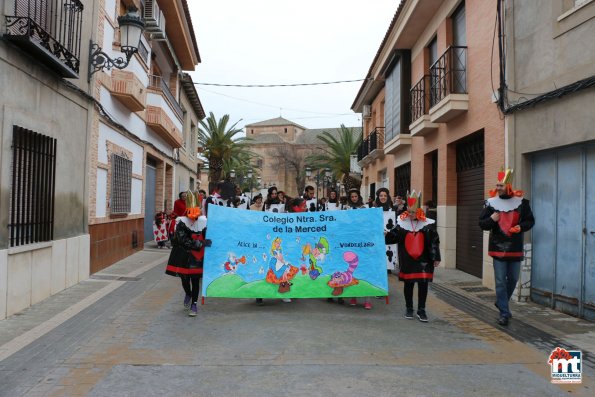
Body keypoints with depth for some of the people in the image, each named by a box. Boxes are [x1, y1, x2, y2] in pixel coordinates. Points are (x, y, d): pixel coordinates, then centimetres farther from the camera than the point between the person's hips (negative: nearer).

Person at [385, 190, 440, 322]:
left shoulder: (427, 224, -5)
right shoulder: (402, 223, -1)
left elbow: (434, 242, -3)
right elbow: (393, 236, 3)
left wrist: (436, 257, -5)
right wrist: (384, 236, -15)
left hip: (423, 259, -1)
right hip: (407, 259, 1)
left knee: (423, 284, 0)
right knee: (408, 284, 10)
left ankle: (421, 310, 12)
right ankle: (409, 308, 25)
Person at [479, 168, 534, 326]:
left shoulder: (521, 202, -1)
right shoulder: (491, 202, -2)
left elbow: (530, 221, 7)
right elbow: (481, 223, 1)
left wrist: (521, 227, -14)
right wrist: (491, 219, -21)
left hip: (515, 248, 2)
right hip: (498, 248, -1)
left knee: (513, 279, 14)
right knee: (500, 282, -2)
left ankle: (501, 302, 38)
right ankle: (504, 313, 6)